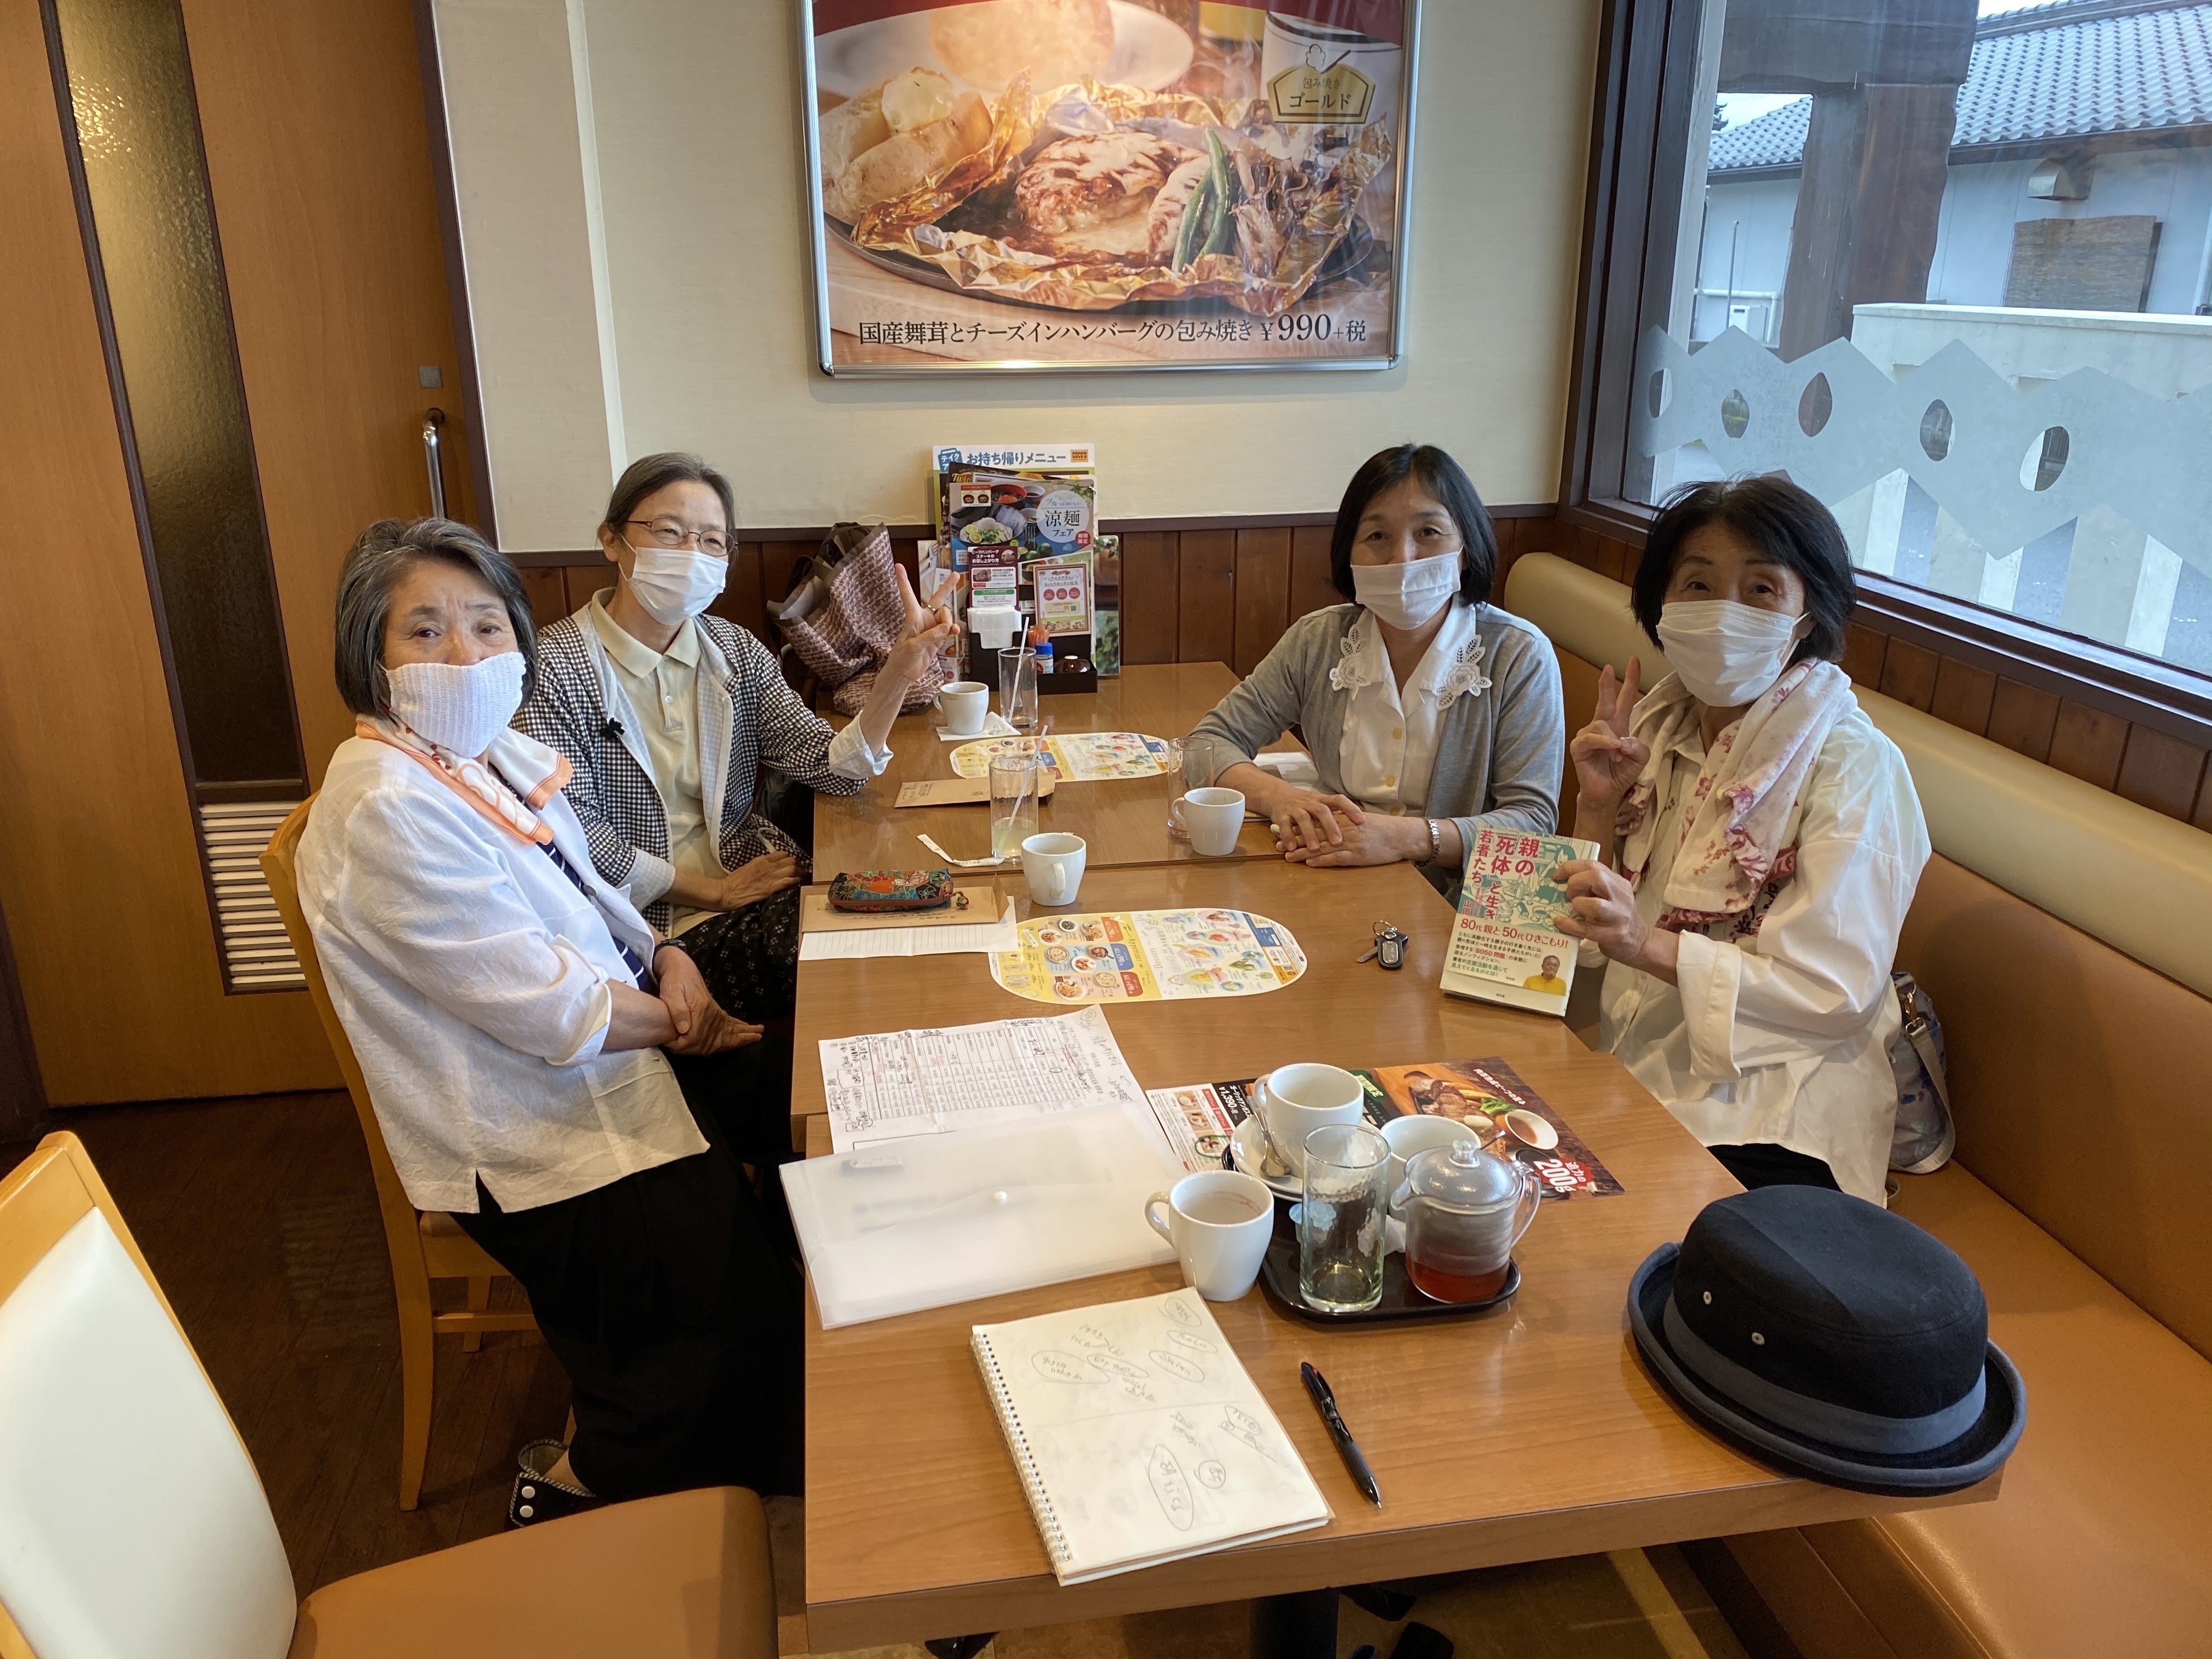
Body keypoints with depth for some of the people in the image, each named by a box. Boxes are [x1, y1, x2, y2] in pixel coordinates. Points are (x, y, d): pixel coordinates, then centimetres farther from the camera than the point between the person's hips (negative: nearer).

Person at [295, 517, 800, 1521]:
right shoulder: (386, 809, -25)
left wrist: (667, 959, -6)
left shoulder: (497, 755, 3)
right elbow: (547, 1007, -25)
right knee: (744, 1302, -10)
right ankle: (578, 1483, 17)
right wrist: (685, 1023, -12)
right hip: (529, 1136, -9)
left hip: (607, 1053, 9)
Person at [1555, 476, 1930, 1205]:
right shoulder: (1659, 726, 5)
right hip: (1631, 1065, 6)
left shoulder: (1853, 767, -12)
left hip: (1764, 1115, -5)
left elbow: (1835, 994, -17)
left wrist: (1651, 945, -29)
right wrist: (1599, 804, -9)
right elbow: (1598, 938, 7)